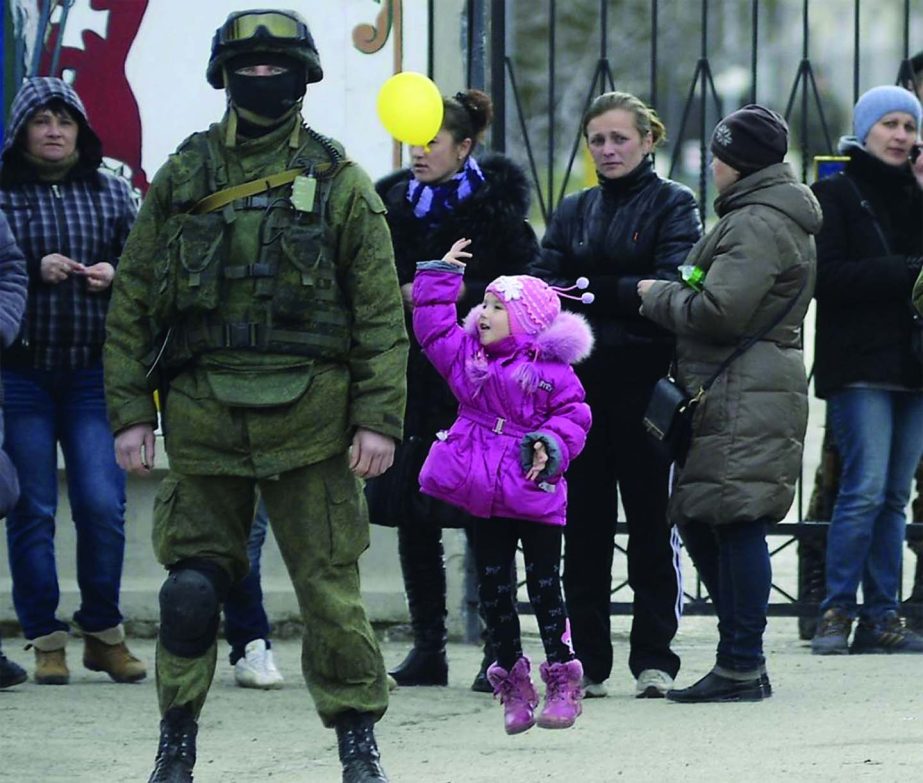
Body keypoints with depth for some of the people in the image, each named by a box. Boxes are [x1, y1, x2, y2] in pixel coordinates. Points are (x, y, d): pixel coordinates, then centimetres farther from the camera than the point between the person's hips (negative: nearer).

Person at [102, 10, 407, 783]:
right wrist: (130, 413, 2)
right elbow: (133, 304, 9)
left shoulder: (340, 183, 4)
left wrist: (379, 420, -7)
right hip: (203, 415, 2)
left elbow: (381, 313, 1)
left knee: (330, 583, 1)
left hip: (309, 415, -2)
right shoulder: (181, 179, 9)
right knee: (191, 584, 2)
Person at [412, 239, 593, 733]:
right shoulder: (467, 357, 8)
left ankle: (563, 682, 6)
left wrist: (551, 446, -22)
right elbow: (433, 328, 12)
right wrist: (442, 275, 10)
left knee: (544, 587, -1)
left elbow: (573, 416, -7)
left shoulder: (551, 370, -7)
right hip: (486, 501, 5)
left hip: (536, 499, -5)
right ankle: (513, 684, 17)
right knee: (492, 590, 8)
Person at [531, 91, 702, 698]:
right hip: (581, 381, 4)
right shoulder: (574, 212, 16)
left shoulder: (673, 205, 3)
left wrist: (589, 290, -11)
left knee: (652, 521, -2)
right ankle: (588, 662, 8)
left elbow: (670, 287, -10)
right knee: (584, 523, 3)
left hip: (646, 380, -4)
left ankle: (654, 660, 3)